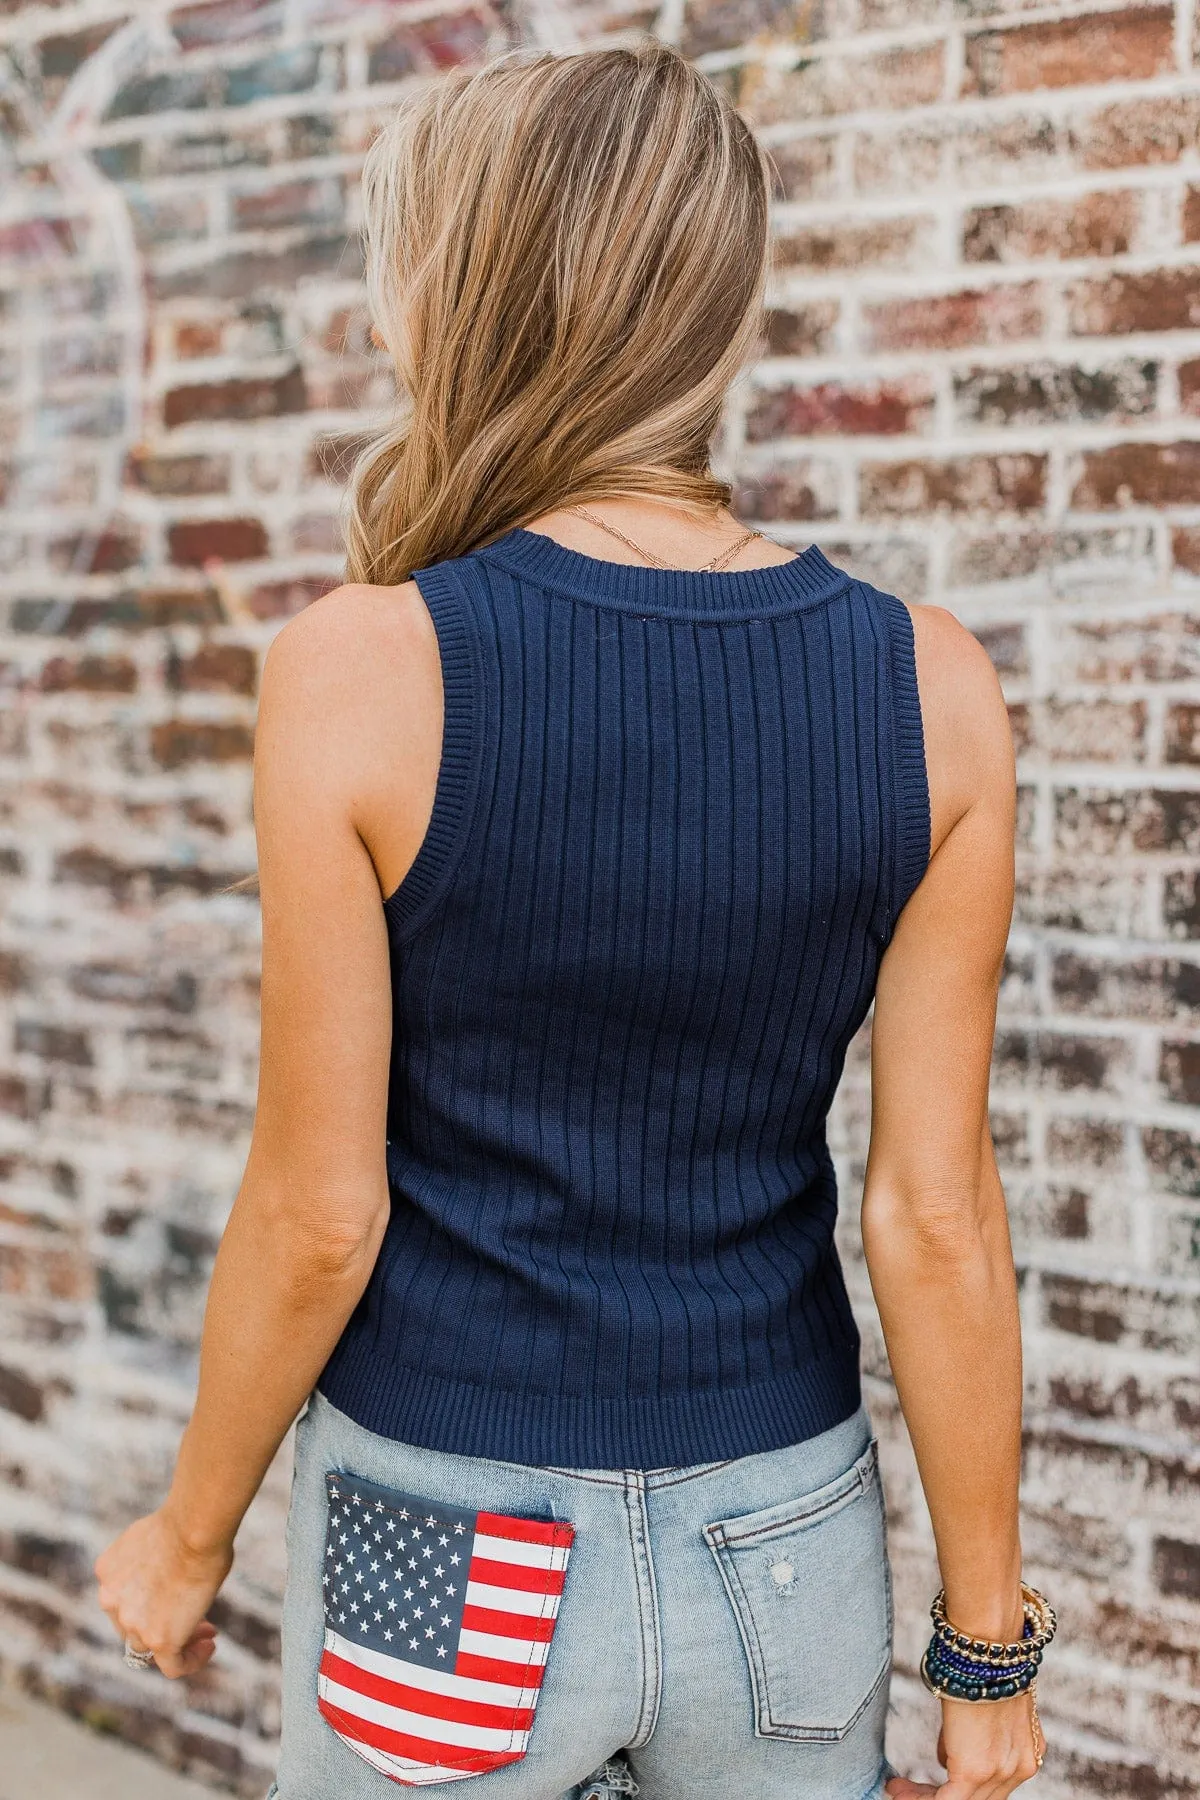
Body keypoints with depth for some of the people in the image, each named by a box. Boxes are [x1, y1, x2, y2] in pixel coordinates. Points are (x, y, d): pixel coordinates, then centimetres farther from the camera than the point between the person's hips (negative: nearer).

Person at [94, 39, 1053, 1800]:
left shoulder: (362, 670, -18)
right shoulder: (932, 685, -10)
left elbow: (318, 1213, -12)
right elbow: (936, 1213, -7)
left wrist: (189, 1534, 5)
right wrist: (986, 1638, 4)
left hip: (448, 1545, -2)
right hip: (782, 1551, 3)